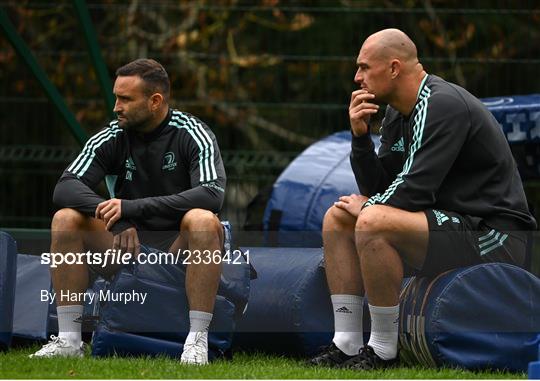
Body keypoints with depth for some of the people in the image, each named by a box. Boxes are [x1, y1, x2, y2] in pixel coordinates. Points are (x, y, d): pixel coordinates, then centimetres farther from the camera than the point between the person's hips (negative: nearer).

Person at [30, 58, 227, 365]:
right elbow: (66, 187, -12)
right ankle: (69, 339, -18)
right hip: (127, 246, 4)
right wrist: (114, 216, -32)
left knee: (204, 221, -35)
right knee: (66, 219, -18)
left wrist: (132, 207, -34)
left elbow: (212, 195, -27)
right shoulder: (113, 138, -1)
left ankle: (198, 339, -34)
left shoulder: (193, 135, -10)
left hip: (179, 248, -4)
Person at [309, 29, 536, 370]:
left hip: (493, 235, -10)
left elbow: (415, 191, -23)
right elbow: (378, 187, 12)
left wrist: (366, 206, -7)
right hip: (453, 221, 10)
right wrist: (360, 136, -1)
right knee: (337, 219, 9)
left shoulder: (444, 106, -18)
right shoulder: (398, 114, 11)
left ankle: (384, 351, -18)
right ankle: (347, 345, 3)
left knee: (372, 223, -29)